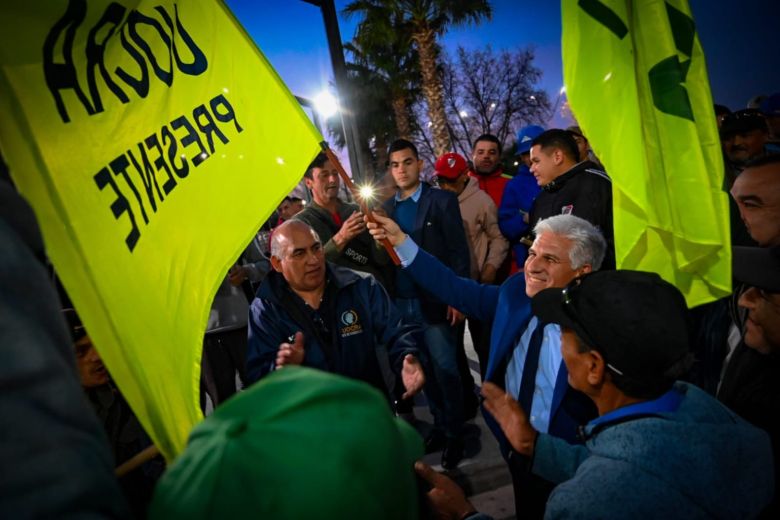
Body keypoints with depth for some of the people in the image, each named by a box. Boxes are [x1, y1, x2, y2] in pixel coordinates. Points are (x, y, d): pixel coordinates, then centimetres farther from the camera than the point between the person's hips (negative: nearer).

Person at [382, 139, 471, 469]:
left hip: (433, 301, -4)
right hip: (401, 304, 4)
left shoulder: (442, 200, -3)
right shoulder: (387, 208, 9)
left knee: (445, 369, 2)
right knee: (423, 370, 13)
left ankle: (454, 434, 19)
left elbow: (458, 252, -6)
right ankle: (439, 426, 28)